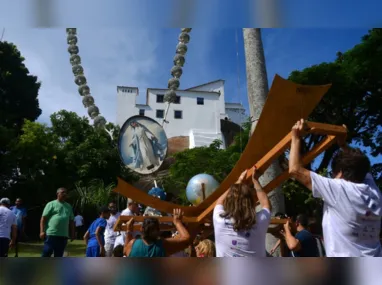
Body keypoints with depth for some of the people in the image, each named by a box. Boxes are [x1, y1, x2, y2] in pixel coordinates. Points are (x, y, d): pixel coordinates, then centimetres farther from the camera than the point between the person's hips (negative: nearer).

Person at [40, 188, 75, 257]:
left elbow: (71, 221, 20)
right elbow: (43, 218, -3)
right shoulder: (51, 204, 1)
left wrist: (72, 233, 14)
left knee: (59, 256, 9)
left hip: (63, 236, 5)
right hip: (51, 234, -5)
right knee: (46, 254, -3)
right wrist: (42, 231, -12)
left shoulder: (69, 207, 17)